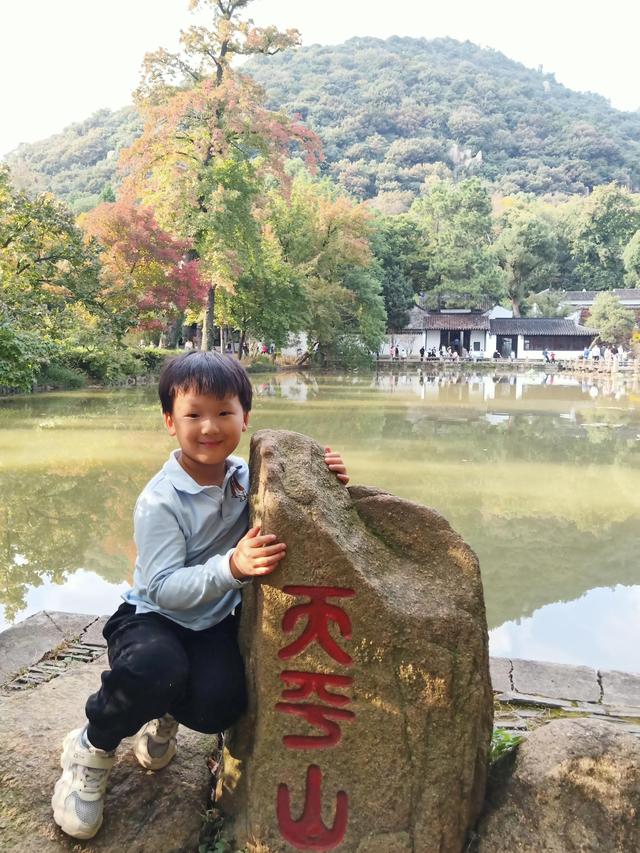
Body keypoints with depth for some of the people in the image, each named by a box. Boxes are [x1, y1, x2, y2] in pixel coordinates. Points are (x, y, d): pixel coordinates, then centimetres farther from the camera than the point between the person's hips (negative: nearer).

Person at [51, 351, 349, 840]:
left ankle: (164, 715, 18)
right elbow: (164, 588, -26)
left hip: (217, 622, 4)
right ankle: (92, 749, -2)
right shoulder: (160, 501, -22)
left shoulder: (250, 478, -7)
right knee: (157, 669, -36)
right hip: (152, 617, -3)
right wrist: (232, 567, -42)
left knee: (219, 705, -22)